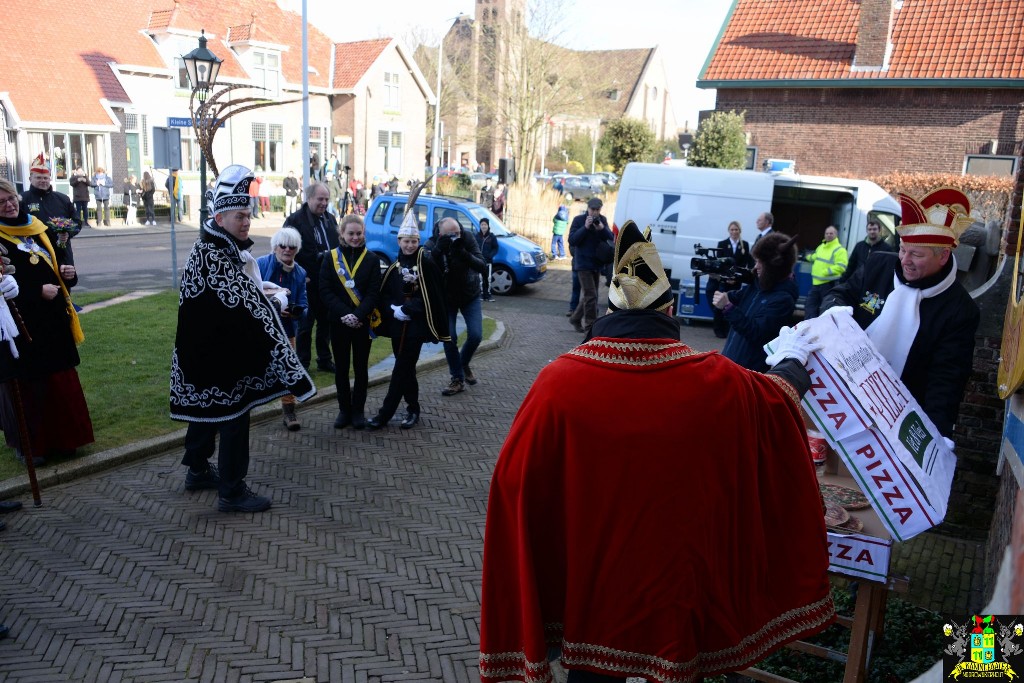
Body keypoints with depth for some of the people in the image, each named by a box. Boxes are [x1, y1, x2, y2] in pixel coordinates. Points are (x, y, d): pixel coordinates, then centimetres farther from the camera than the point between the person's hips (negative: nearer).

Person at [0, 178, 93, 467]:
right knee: (28, 387, 1)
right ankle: (30, 445, 15)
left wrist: (68, 271, -1)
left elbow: (61, 256, 19)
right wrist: (38, 292, -19)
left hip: (53, 322, 7)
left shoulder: (35, 227, 10)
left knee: (61, 381, 13)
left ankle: (61, 439, 28)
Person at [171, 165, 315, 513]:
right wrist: (278, 302, -11)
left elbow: (237, 295, 20)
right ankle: (231, 491, 6)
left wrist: (266, 298, 5)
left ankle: (198, 471, 37)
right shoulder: (215, 257, -22)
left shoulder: (221, 248, 11)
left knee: (206, 408, 21)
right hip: (221, 354, -11)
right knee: (233, 417, -3)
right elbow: (244, 307, -25)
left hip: (208, 350, 11)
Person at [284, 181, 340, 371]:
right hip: (308, 282, -6)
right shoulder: (295, 220, -7)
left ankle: (324, 359, 26)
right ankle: (302, 362, 15)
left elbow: (338, 246, 21)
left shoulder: (330, 219, 13)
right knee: (305, 323, 4)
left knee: (326, 322, 14)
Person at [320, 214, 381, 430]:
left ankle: (358, 411, 19)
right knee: (341, 367, 8)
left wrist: (358, 315, -19)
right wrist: (344, 314, -18)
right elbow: (325, 291, -6)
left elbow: (374, 292, -6)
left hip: (363, 322, 0)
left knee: (361, 367, 8)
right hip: (338, 322, 0)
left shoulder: (371, 259, 0)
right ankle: (344, 410, 20)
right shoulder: (331, 258, 0)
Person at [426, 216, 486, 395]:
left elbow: (482, 267, -26)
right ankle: (457, 379, 12)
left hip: (470, 295, 0)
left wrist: (463, 252, -40)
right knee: (449, 338, -5)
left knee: (475, 335, -7)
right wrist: (438, 251, -45)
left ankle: (464, 363, 25)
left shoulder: (468, 238, -19)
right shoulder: (432, 245, -19)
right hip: (446, 298, 0)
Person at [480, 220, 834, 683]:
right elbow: (781, 396, 7)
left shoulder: (558, 381, -19)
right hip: (678, 583, 1)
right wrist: (792, 360, 28)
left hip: (590, 587, 0)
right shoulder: (720, 384, -15)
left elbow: (514, 482, -12)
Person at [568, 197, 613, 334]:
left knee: (589, 296, 13)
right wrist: (585, 227, -21)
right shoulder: (579, 220, -5)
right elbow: (572, 241, -11)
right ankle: (591, 326, -8)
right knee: (591, 296, -13)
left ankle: (575, 319, 31)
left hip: (597, 264, 5)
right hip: (583, 264, -5)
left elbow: (610, 238, 0)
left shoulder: (602, 220, 7)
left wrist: (602, 228, -18)